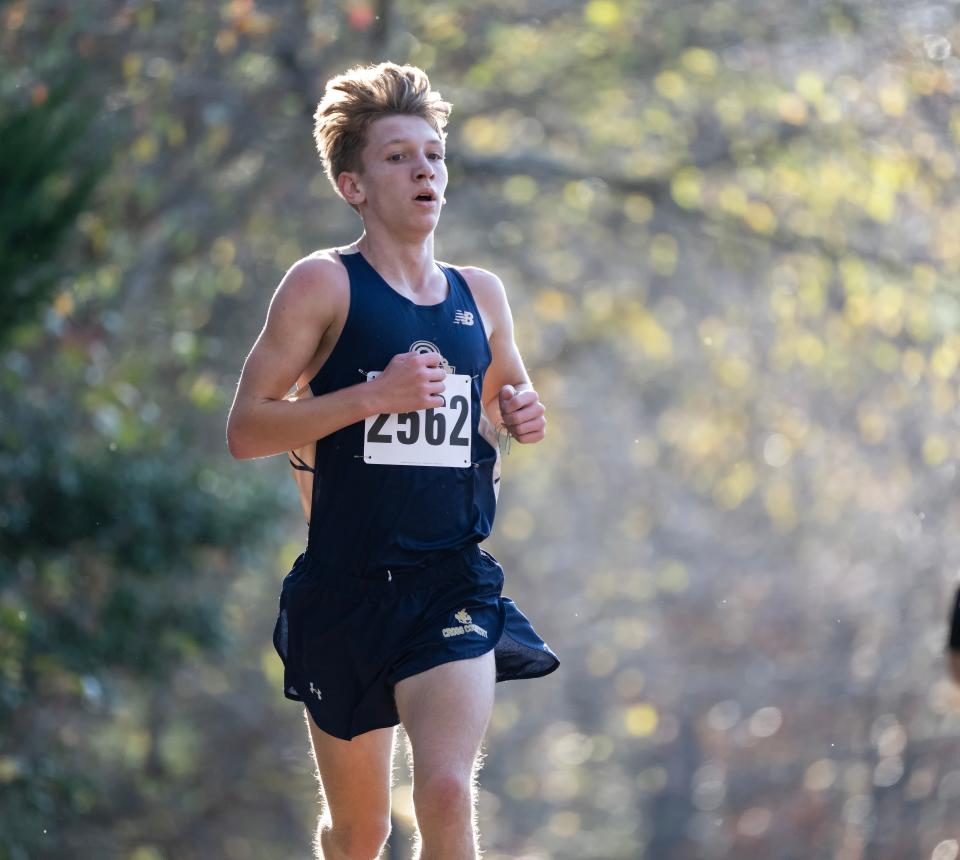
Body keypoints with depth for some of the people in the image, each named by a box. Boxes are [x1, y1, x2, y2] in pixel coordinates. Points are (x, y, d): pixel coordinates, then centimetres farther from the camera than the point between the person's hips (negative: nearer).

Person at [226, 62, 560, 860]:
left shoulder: (481, 295, 10)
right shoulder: (324, 284, -4)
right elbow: (246, 428, -9)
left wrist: (518, 419, 4)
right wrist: (374, 396, -20)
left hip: (454, 585, 2)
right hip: (345, 589, -2)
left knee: (447, 794, -19)